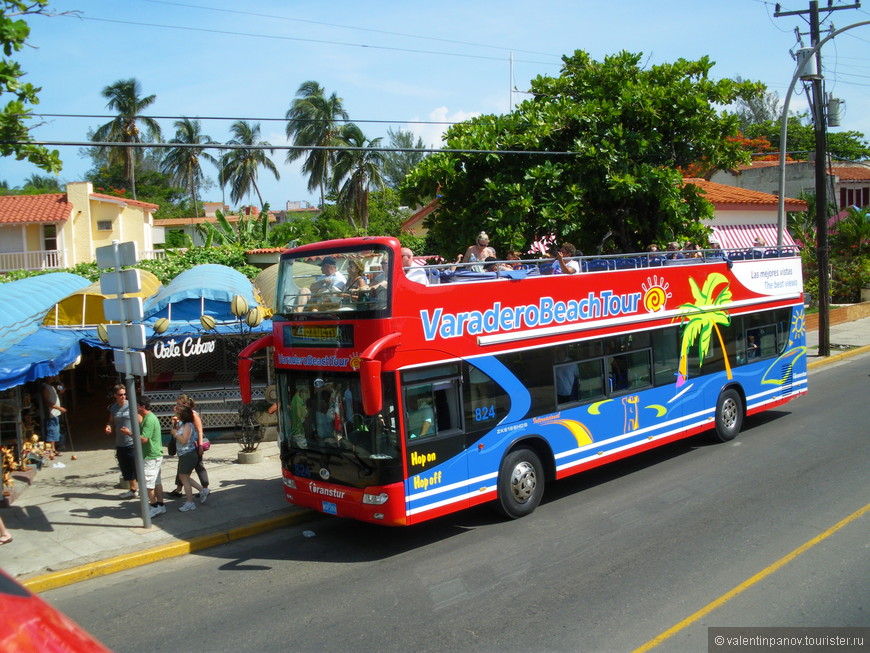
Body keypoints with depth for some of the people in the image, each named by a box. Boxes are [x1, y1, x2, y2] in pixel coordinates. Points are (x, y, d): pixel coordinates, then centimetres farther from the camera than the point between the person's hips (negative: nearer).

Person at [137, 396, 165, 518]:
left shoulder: (149, 420, -21)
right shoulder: (149, 417, 11)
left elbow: (143, 439, -24)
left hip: (150, 457, -10)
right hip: (155, 455, 10)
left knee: (148, 483, -3)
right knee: (156, 482, 14)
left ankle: (155, 507, 5)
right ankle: (160, 506, 19)